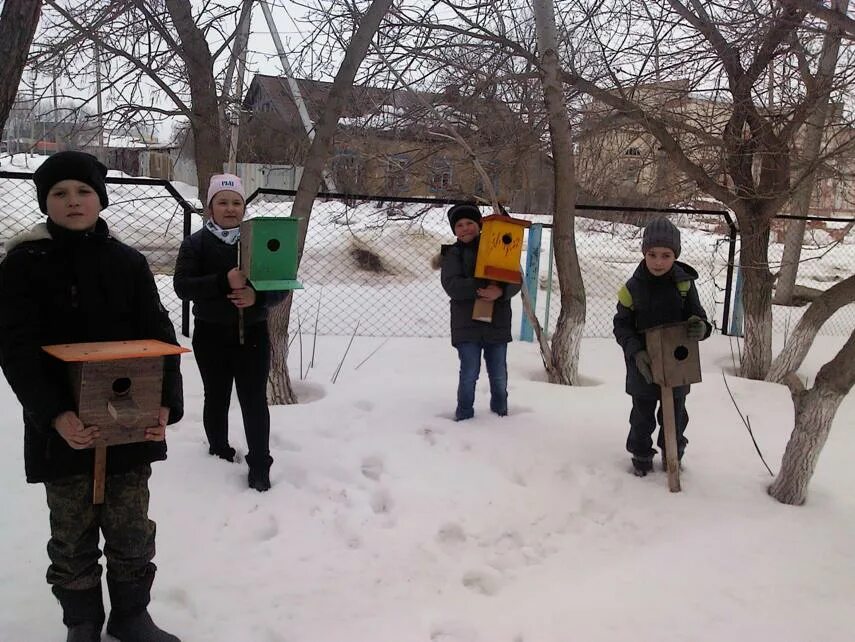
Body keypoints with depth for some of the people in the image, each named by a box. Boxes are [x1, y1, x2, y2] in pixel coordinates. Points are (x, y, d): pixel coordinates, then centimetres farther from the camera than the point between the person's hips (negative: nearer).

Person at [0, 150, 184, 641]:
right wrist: (55, 414, -24)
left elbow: (159, 337, 0)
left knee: (131, 529, 12)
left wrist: (166, 404, -14)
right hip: (63, 426, -2)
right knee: (73, 535, 11)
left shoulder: (129, 262, 3)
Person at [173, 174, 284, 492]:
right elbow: (182, 286, -14)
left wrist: (257, 296, -21)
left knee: (254, 400, 0)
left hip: (252, 333, 0)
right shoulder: (196, 243, -1)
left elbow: (281, 285, 1)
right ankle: (219, 453, 32)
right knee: (216, 398, 12)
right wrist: (224, 281, -27)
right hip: (211, 334, 0)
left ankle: (260, 466, 9)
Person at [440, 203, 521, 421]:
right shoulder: (453, 254, 2)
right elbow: (451, 285, -13)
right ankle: (464, 416, 15)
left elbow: (515, 281, -2)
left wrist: (500, 291, -24)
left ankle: (500, 412, 32)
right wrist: (482, 287, -24)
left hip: (497, 323, 2)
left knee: (498, 374, 13)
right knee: (469, 374, -2)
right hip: (467, 323, -2)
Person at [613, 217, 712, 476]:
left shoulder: (684, 283, -8)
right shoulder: (634, 286, -10)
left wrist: (700, 327, -26)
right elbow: (622, 324, -5)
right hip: (643, 367, -1)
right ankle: (641, 455, 32)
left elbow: (697, 316, 0)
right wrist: (635, 351, -20)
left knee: (675, 415, 17)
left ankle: (673, 454, 37)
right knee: (642, 415, 14)